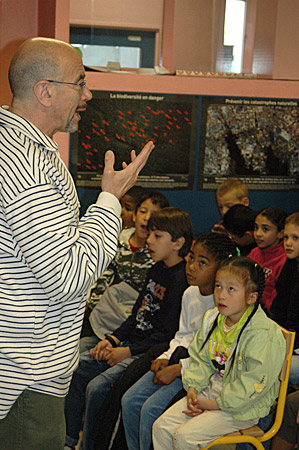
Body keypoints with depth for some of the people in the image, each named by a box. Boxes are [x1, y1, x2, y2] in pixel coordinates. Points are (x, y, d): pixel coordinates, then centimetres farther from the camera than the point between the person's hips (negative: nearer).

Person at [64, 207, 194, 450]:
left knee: (97, 387, -22)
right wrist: (113, 339, 6)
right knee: (75, 369, 4)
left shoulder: (181, 279, -17)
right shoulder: (156, 270, 12)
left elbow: (168, 334, -20)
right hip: (131, 344, 10)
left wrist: (128, 351, -17)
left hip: (151, 352, -10)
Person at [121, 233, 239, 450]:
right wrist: (166, 358, 3)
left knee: (151, 409, -20)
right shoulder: (190, 294, 7)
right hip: (182, 358, 8)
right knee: (130, 401, -3)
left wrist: (177, 369, -19)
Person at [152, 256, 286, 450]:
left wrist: (217, 404, -20)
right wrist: (193, 386, -3)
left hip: (241, 407, -7)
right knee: (162, 427, -2)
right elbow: (199, 358, 14)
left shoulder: (264, 334, -22)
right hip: (211, 389, 8)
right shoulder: (211, 319, 4)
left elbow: (255, 382, -24)